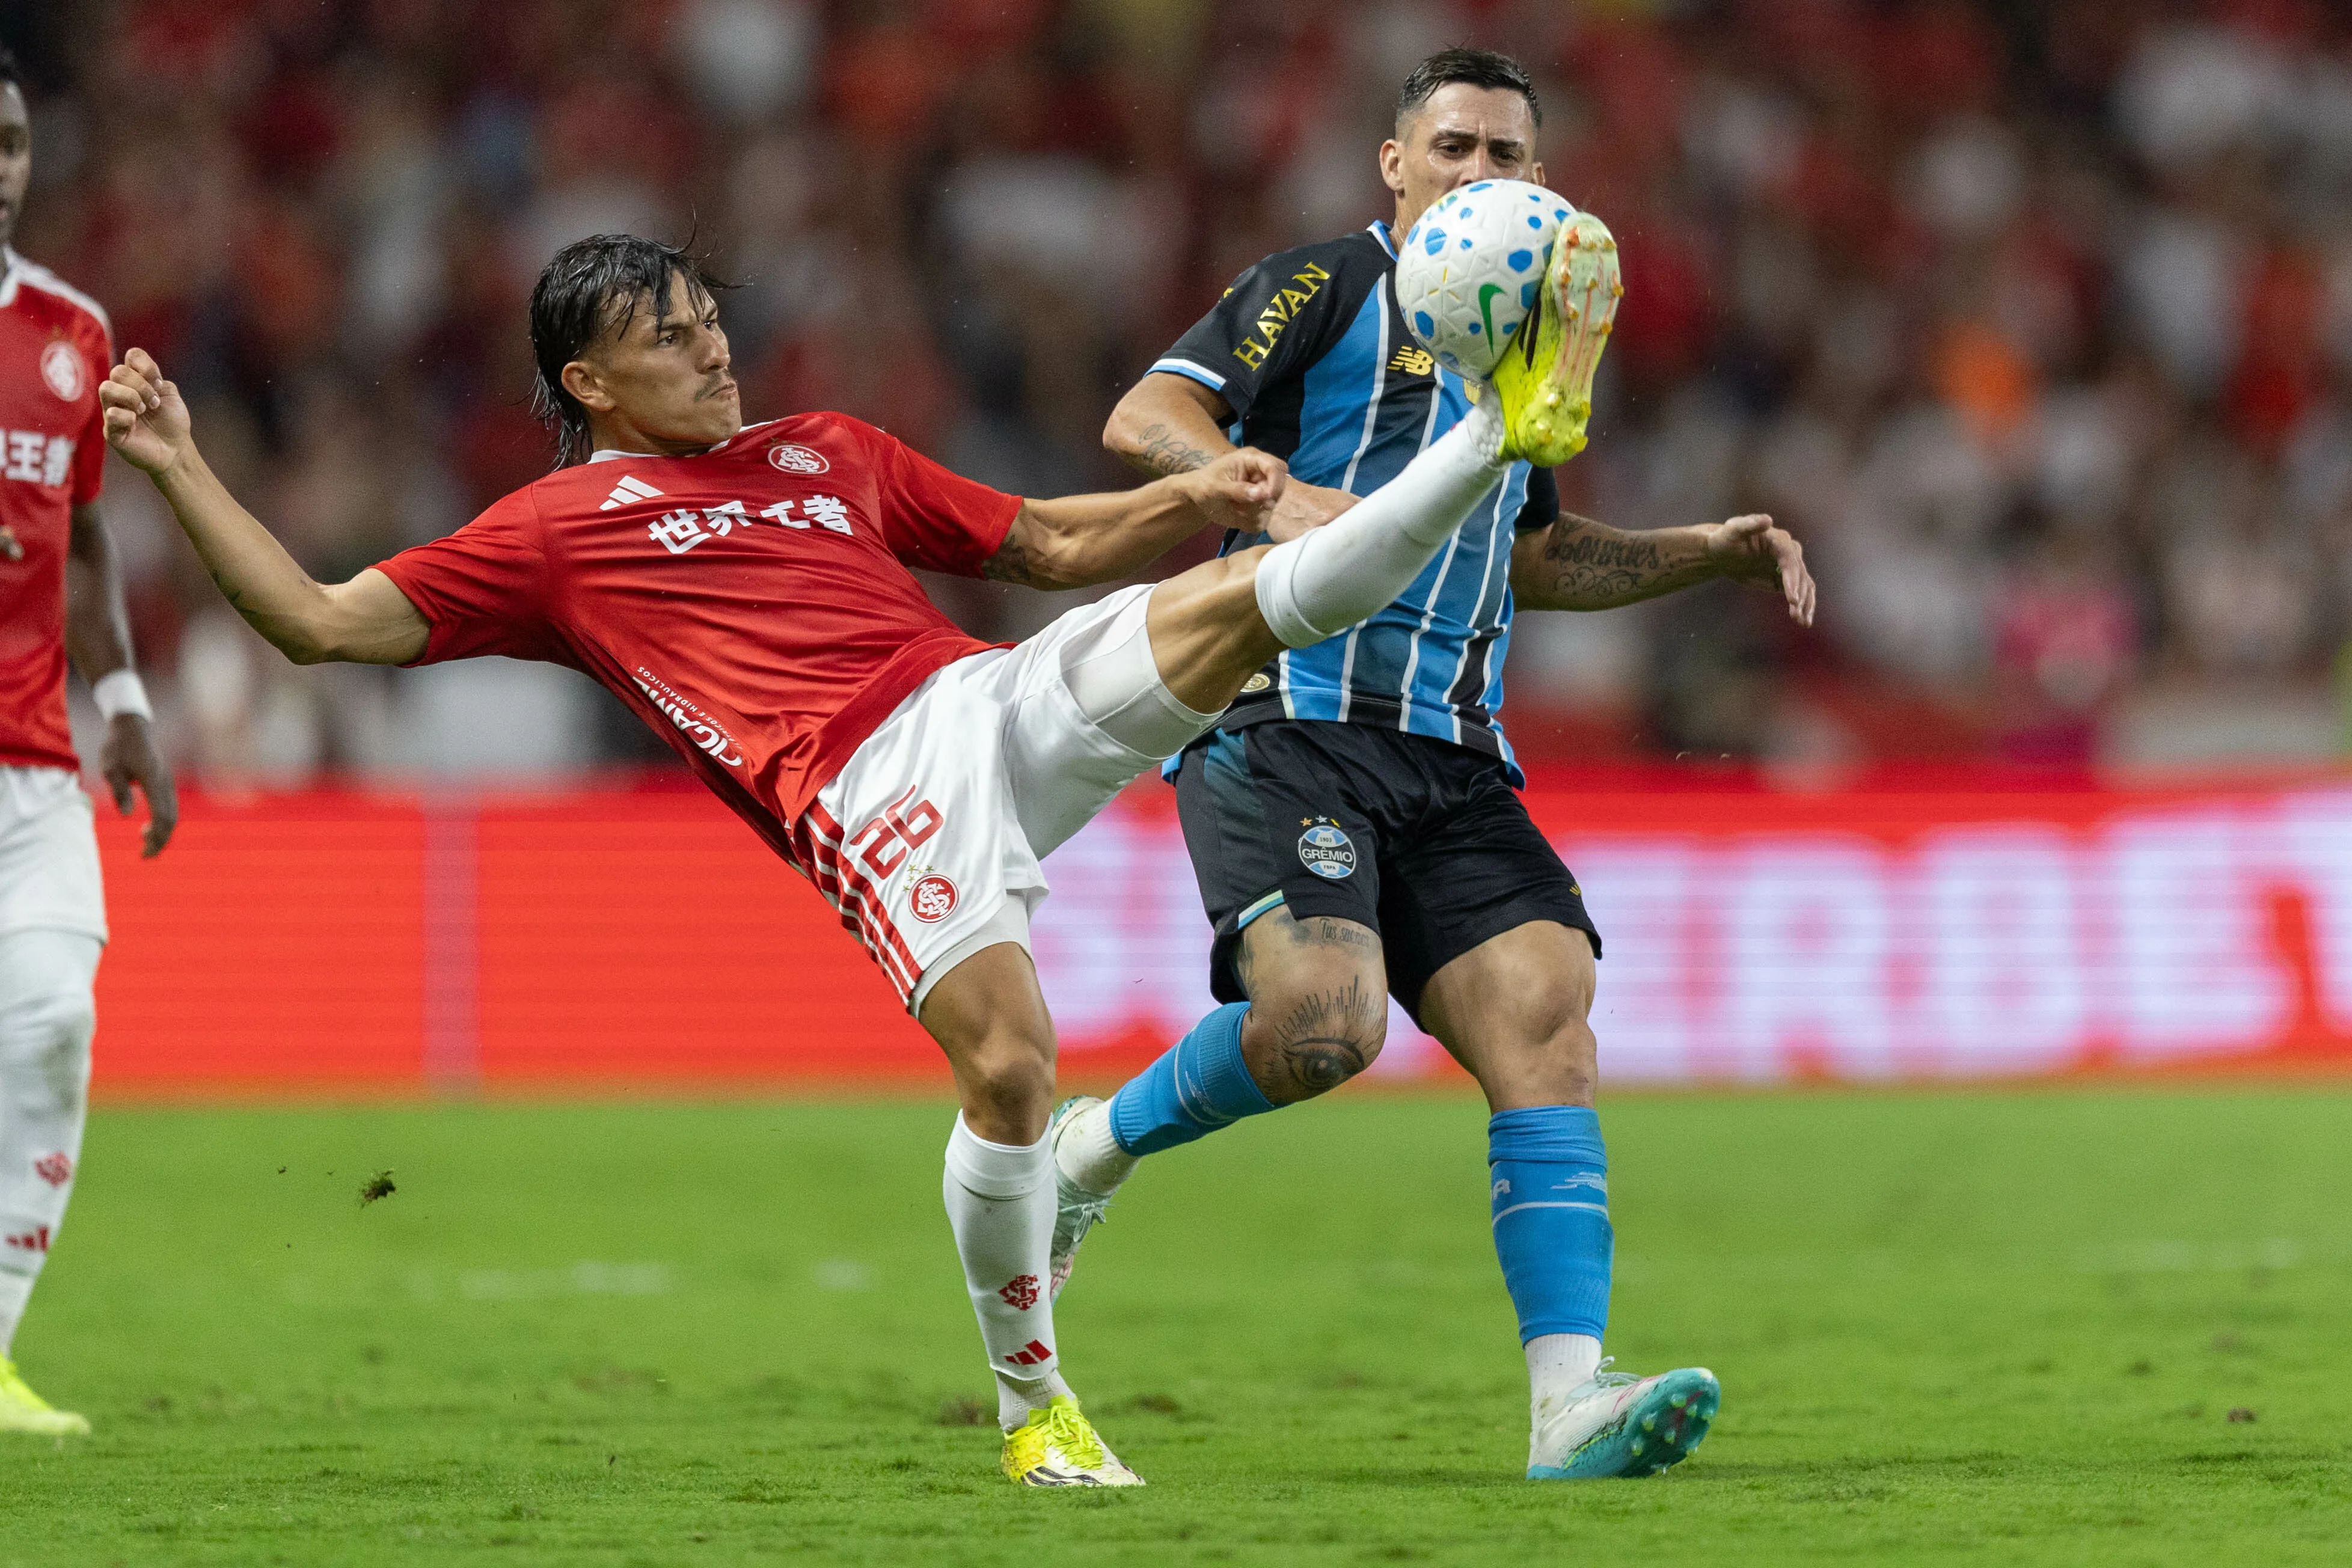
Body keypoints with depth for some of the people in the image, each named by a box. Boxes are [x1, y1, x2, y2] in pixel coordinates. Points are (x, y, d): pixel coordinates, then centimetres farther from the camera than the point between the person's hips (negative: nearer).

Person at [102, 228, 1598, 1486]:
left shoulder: (830, 453, 29)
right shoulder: (556, 530, 17)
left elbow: (1053, 544, 31)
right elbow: (320, 622, 14)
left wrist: (1189, 500, 13)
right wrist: (180, 467, 9)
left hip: (1011, 695, 4)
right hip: (867, 789, -4)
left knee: (1237, 600, -18)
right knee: (1007, 1061, -20)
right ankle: (1033, 1400, -4)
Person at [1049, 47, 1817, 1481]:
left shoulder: (1519, 349, 24)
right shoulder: (1332, 284, 2)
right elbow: (1145, 419, -9)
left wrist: (1715, 551, 28)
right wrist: (1275, 492, -27)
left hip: (1454, 761, 6)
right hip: (1290, 720, -6)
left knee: (1549, 1034, -13)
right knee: (1322, 1024, -27)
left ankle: (1571, 1404, -20)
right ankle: (1097, 1147, 3)